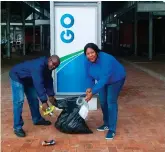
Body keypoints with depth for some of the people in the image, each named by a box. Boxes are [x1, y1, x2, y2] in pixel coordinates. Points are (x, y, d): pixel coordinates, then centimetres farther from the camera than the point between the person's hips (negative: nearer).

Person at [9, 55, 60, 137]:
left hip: (28, 79, 9)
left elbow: (48, 81, 2)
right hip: (17, 77, -9)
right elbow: (39, 84, -42)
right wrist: (44, 101, -43)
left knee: (33, 98, 11)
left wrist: (51, 95, -5)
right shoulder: (39, 65, -37)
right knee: (19, 101, -16)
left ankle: (37, 119, 28)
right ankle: (17, 127, -13)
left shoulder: (47, 67, -8)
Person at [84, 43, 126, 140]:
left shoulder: (105, 59, -40)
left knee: (111, 102, -14)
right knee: (103, 101, 8)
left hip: (116, 79, -7)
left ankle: (112, 129, -8)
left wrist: (92, 93, -44)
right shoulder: (88, 62, -18)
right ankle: (107, 124, 27)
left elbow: (104, 79, -43)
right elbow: (90, 75, -4)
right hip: (103, 80, 7)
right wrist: (90, 88, -20)